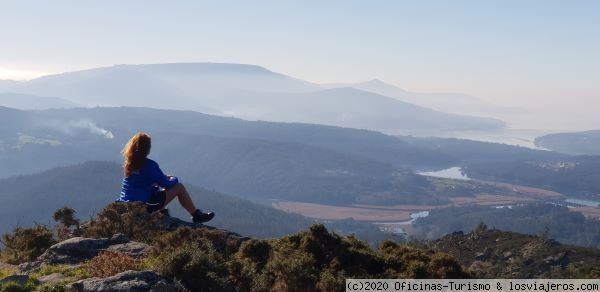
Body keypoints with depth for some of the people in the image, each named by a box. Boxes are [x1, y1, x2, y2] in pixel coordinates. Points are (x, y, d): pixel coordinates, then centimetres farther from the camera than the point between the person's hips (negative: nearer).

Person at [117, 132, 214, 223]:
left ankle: (162, 213, 36)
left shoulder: (128, 163, 3)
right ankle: (197, 215, 16)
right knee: (179, 187, 6)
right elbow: (167, 185, -11)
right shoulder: (149, 164, -19)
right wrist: (174, 179, 11)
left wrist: (164, 177, 18)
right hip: (144, 206, -7)